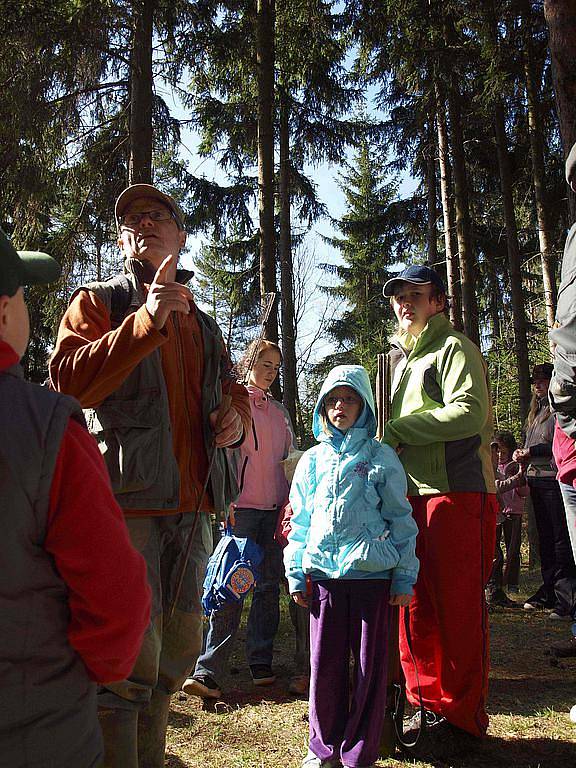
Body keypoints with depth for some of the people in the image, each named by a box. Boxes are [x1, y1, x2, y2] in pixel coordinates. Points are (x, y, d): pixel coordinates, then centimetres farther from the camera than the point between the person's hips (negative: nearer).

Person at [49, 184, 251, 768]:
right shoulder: (99, 301, 4)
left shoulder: (203, 325, 20)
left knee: (178, 653, 16)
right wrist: (147, 321, -23)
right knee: (130, 659, -8)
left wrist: (238, 414, 7)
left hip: (192, 506, 6)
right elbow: (68, 378, -13)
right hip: (128, 499, -6)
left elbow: (230, 388, 31)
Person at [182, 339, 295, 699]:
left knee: (269, 585, 8)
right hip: (242, 507, -5)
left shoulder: (279, 410, 19)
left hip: (275, 509, 6)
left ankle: (261, 664, 18)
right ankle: (207, 672, -7)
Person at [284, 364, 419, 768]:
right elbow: (300, 520, 13)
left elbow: (400, 519, 2)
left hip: (372, 572, -2)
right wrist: (296, 575, 8)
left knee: (370, 665, 5)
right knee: (325, 664, 7)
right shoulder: (312, 459, 11)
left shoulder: (381, 457, 3)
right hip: (323, 573, 2)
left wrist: (404, 577, -2)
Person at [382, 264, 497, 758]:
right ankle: (427, 703, 21)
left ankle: (461, 717, 9)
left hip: (457, 493, -7)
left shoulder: (454, 347, -1)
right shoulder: (400, 358, 23)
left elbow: (469, 412, -17)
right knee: (417, 607, 9)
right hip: (411, 495, 7)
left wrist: (399, 429, -12)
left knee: (458, 609, -2)